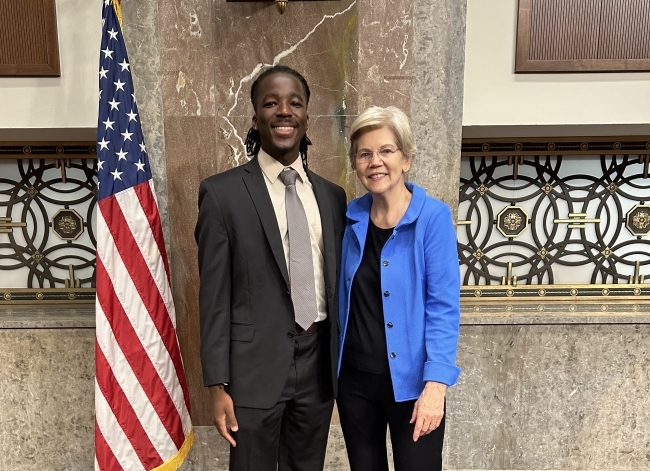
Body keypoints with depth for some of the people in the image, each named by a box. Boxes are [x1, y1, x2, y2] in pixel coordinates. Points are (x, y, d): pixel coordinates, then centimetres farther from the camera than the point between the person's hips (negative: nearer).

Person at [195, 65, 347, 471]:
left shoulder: (333, 195, 5)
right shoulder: (223, 192, -7)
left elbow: (337, 282, 9)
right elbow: (215, 295, -7)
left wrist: (343, 364, 12)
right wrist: (218, 384, -8)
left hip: (318, 361, 4)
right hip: (256, 363, -3)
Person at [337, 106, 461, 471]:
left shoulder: (433, 217, -12)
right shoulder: (350, 217, 0)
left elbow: (444, 306, -14)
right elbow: (343, 296, 7)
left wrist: (435, 384, -21)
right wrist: (335, 364, 7)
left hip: (411, 380, -4)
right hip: (354, 377, 4)